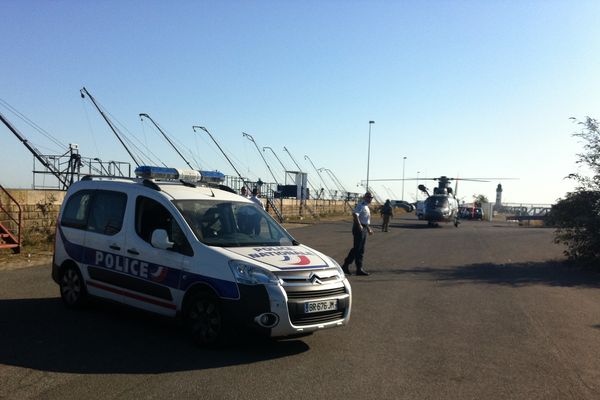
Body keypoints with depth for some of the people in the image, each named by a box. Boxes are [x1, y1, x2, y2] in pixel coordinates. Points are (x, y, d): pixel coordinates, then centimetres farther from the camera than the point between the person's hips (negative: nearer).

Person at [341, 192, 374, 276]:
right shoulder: (361, 205, -13)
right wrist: (359, 225, -33)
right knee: (357, 249, -5)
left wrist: (369, 229, 31)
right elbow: (354, 214, -30)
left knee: (361, 250, 12)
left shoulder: (366, 207, 18)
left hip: (364, 229, 10)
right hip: (359, 229, -10)